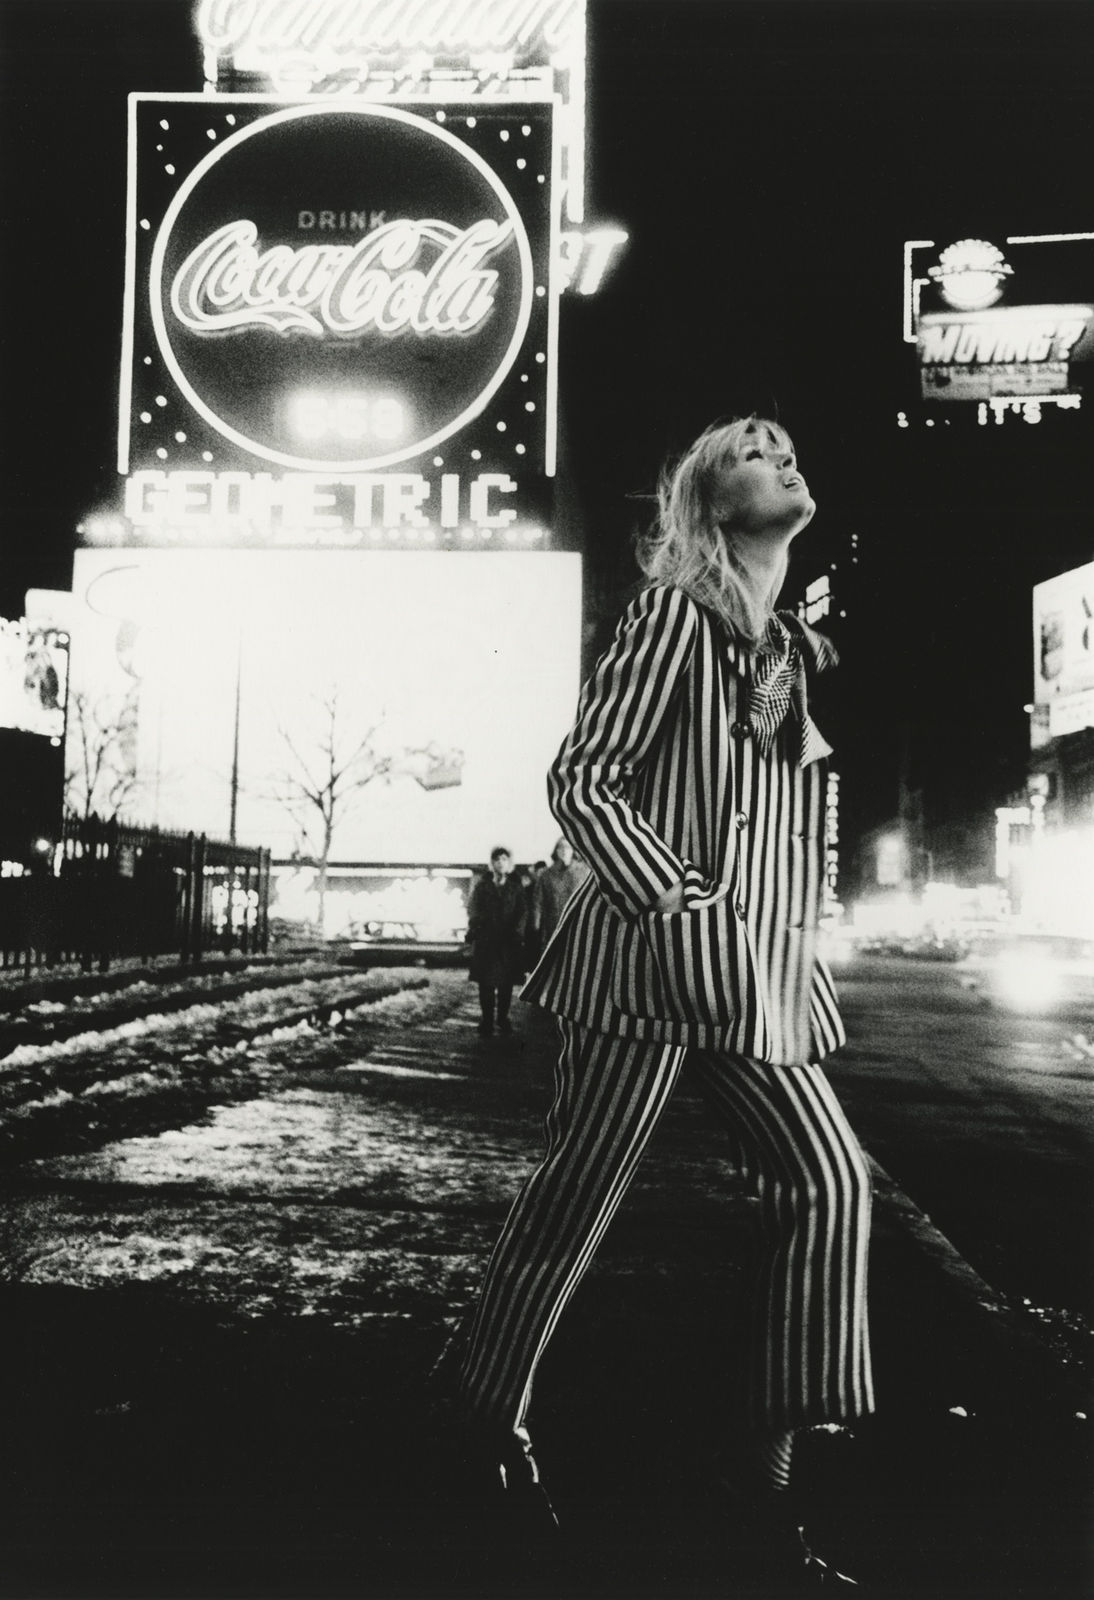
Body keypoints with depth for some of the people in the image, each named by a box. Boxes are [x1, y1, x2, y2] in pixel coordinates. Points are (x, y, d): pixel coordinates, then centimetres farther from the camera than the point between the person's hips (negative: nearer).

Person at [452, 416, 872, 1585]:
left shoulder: (792, 651, 17)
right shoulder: (676, 613, -5)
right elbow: (581, 781, -11)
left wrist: (793, 953, 16)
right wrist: (680, 905, -19)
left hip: (757, 977, 7)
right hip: (652, 957, -7)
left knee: (831, 1179, -5)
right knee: (577, 1192, 1)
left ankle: (761, 1463, 1)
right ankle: (489, 1408, 24)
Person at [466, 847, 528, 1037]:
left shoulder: (515, 887, 7)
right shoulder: (482, 886, 5)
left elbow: (523, 911, 1)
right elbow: (473, 910, 0)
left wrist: (517, 932, -12)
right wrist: (475, 929, -15)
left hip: (509, 942, 1)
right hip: (485, 941, -1)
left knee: (506, 983, 5)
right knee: (486, 983, -2)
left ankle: (503, 1019, 17)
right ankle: (487, 1020, 4)